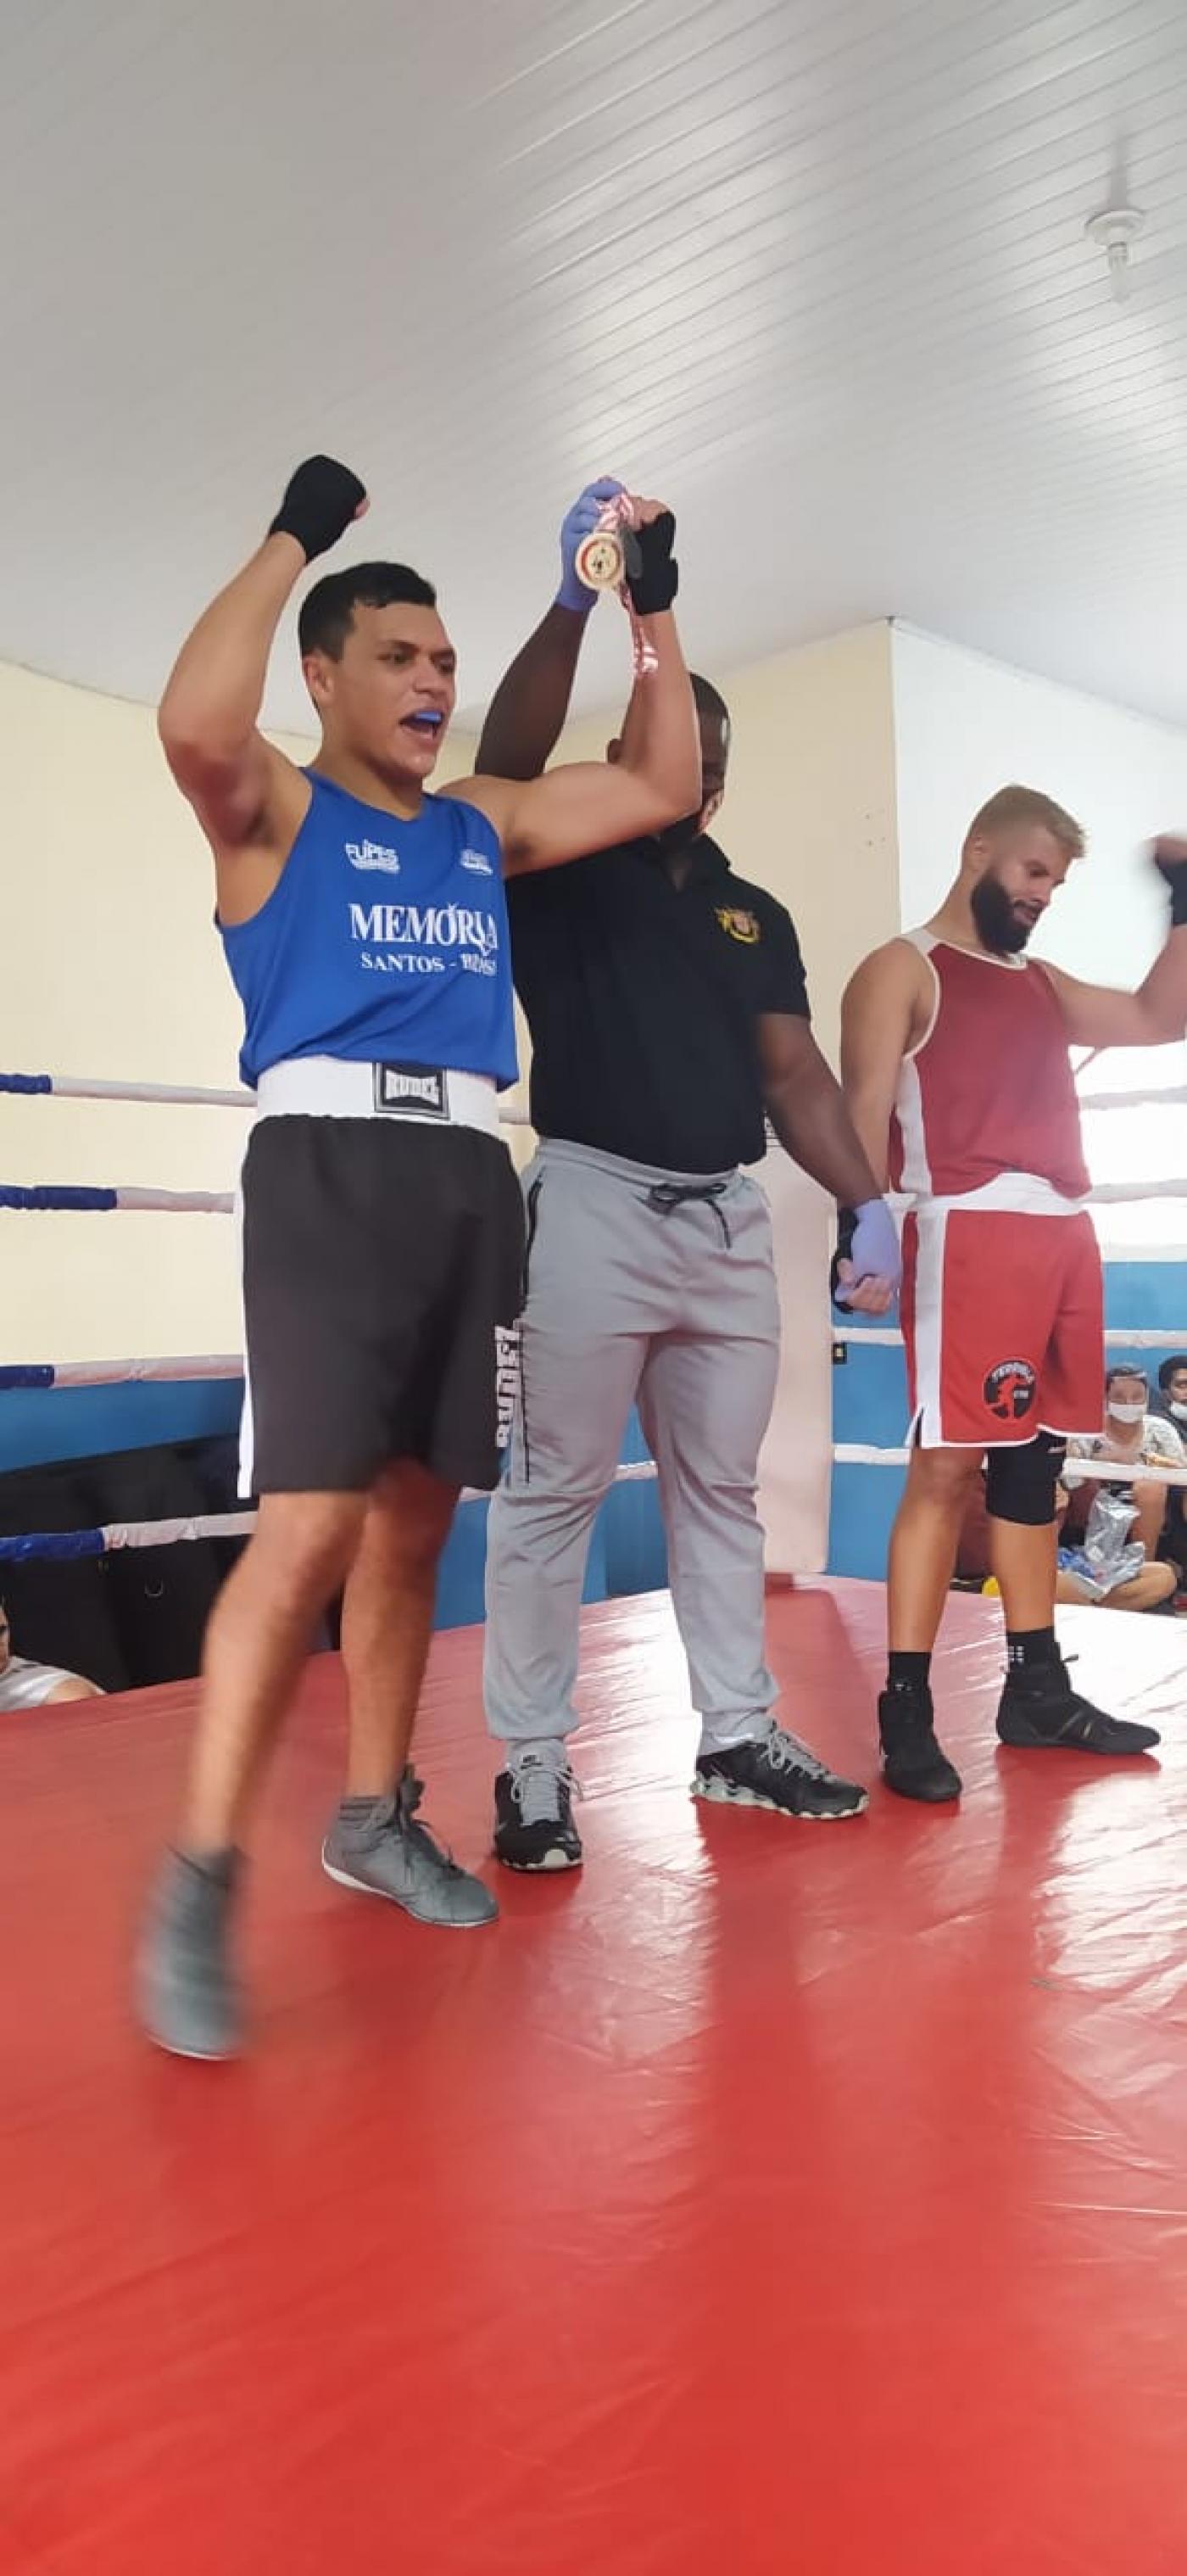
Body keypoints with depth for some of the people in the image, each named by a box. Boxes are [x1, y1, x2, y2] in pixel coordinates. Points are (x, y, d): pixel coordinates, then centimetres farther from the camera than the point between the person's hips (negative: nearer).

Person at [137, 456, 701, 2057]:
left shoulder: (484, 826, 21)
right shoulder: (276, 810, 5)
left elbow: (663, 788, 24)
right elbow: (197, 724, -18)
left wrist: (654, 608, 19)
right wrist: (297, 537, -8)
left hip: (471, 1173, 6)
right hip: (333, 1164, -6)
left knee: (416, 1517, 9)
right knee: (312, 1527, -16)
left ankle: (375, 1818, 24)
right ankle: (200, 1884, -4)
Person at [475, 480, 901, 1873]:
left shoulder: (756, 916, 18)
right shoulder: (564, 874, 5)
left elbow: (795, 1075, 12)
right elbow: (508, 757, -14)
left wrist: (866, 1202, 0)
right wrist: (575, 604, -26)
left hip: (730, 1221, 5)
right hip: (594, 1205, -5)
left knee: (721, 1487, 11)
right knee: (553, 1487, -3)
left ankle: (735, 1734, 21)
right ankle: (531, 1766, 4)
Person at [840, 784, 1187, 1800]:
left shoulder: (1042, 984, 24)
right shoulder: (904, 970, 3)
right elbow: (865, 1113, -7)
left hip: (1064, 1233, 8)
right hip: (970, 1232, -8)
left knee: (1034, 1464, 11)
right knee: (947, 1465, -11)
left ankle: (1038, 1688, 19)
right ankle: (906, 1711, -7)